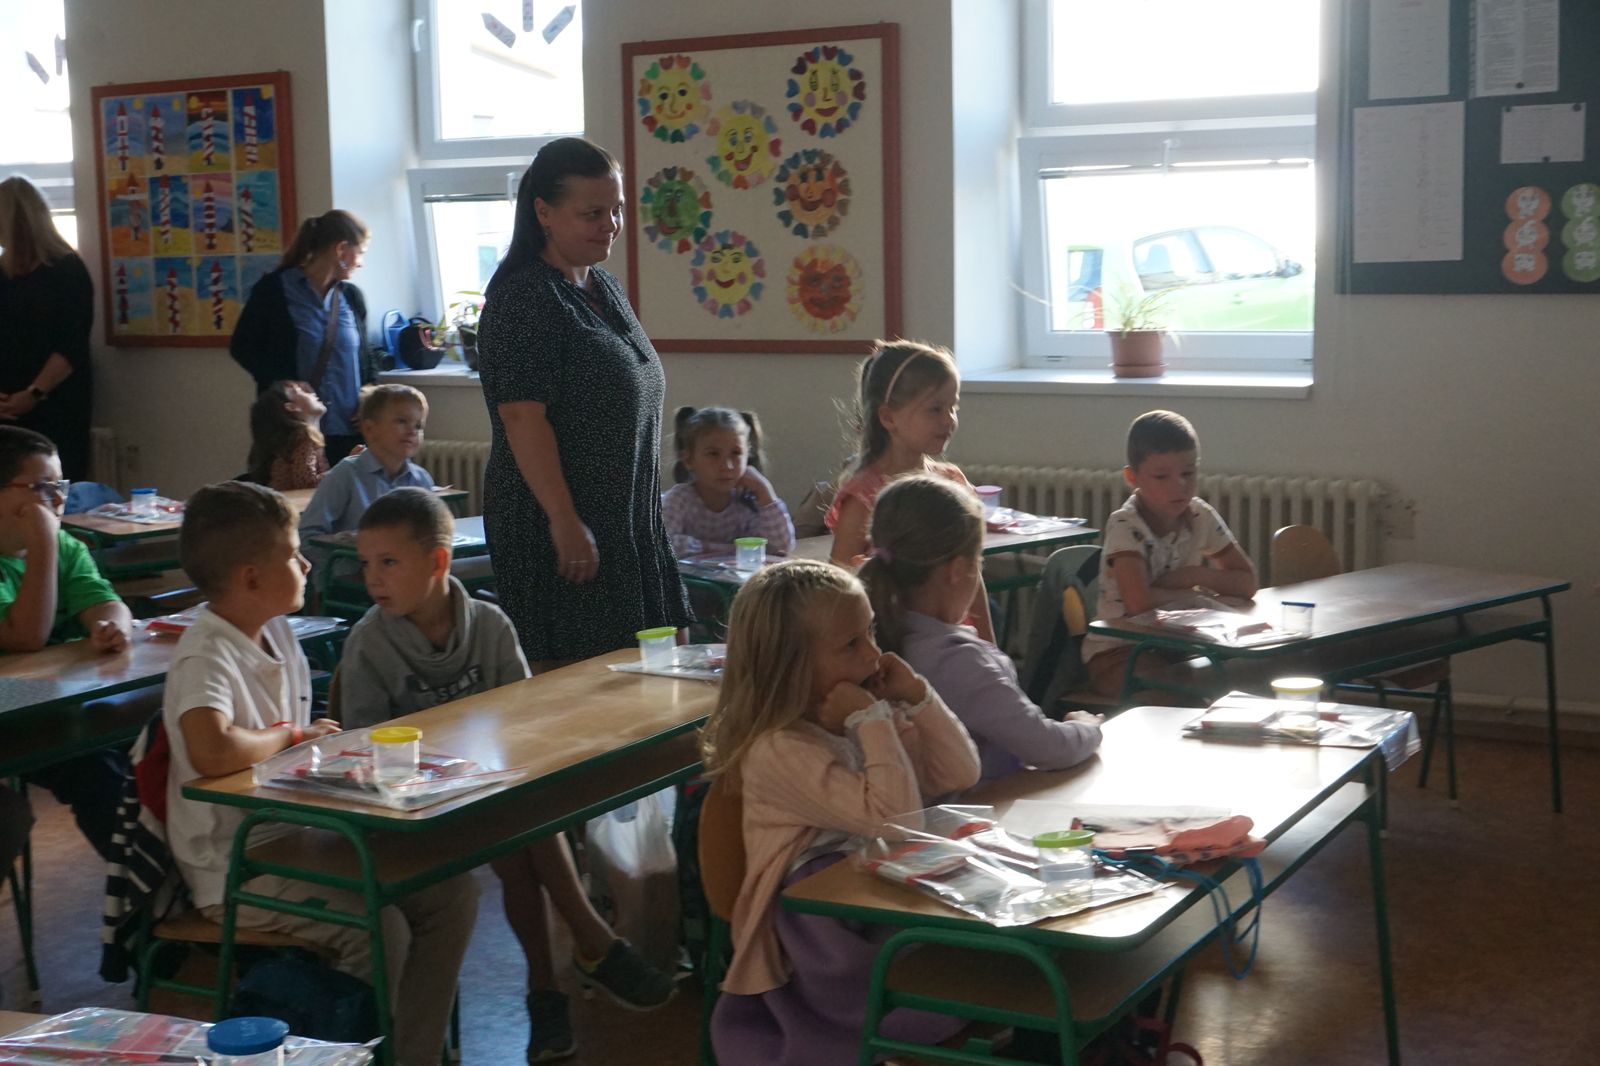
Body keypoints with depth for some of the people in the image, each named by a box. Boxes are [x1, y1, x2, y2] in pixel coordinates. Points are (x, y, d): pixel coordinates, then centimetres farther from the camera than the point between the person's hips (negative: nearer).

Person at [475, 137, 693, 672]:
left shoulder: (606, 289, 14)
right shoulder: (524, 298, -14)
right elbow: (523, 419, -20)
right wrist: (565, 522, -23)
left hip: (627, 521, 9)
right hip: (557, 522, -9)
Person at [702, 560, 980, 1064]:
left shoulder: (866, 715, 9)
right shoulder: (780, 751, -18)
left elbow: (959, 776, 8)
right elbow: (892, 816, -25)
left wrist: (918, 698, -3)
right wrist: (873, 720, -21)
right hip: (828, 923, -8)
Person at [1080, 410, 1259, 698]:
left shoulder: (1201, 517, 0)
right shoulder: (1125, 525, -19)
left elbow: (1247, 583, 1)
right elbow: (1138, 601, -33)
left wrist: (1196, 576, -15)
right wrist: (1193, 594, -15)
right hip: (1119, 653, -6)